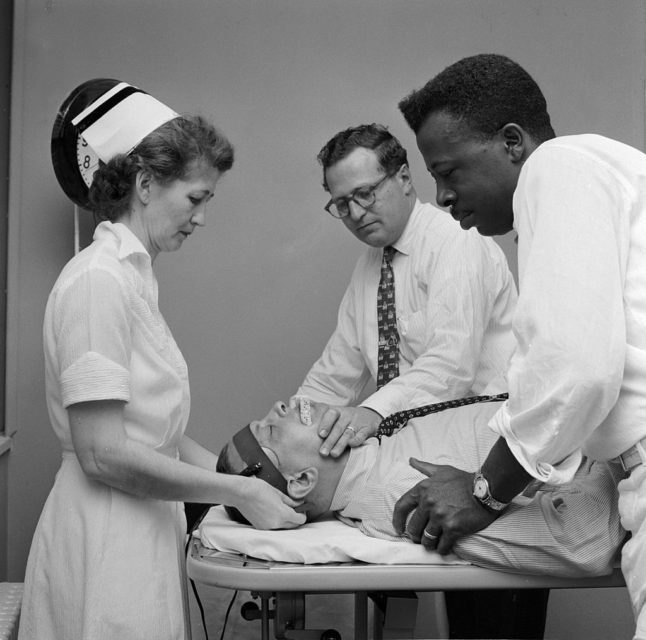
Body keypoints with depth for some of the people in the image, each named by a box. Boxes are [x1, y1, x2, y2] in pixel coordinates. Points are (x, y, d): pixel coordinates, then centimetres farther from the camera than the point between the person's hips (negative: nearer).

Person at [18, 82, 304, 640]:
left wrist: (234, 469, 2)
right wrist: (238, 490, -15)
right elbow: (103, 453, -21)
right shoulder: (99, 279, -16)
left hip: (144, 528, 9)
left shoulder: (133, 274, 12)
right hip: (106, 540, -9)